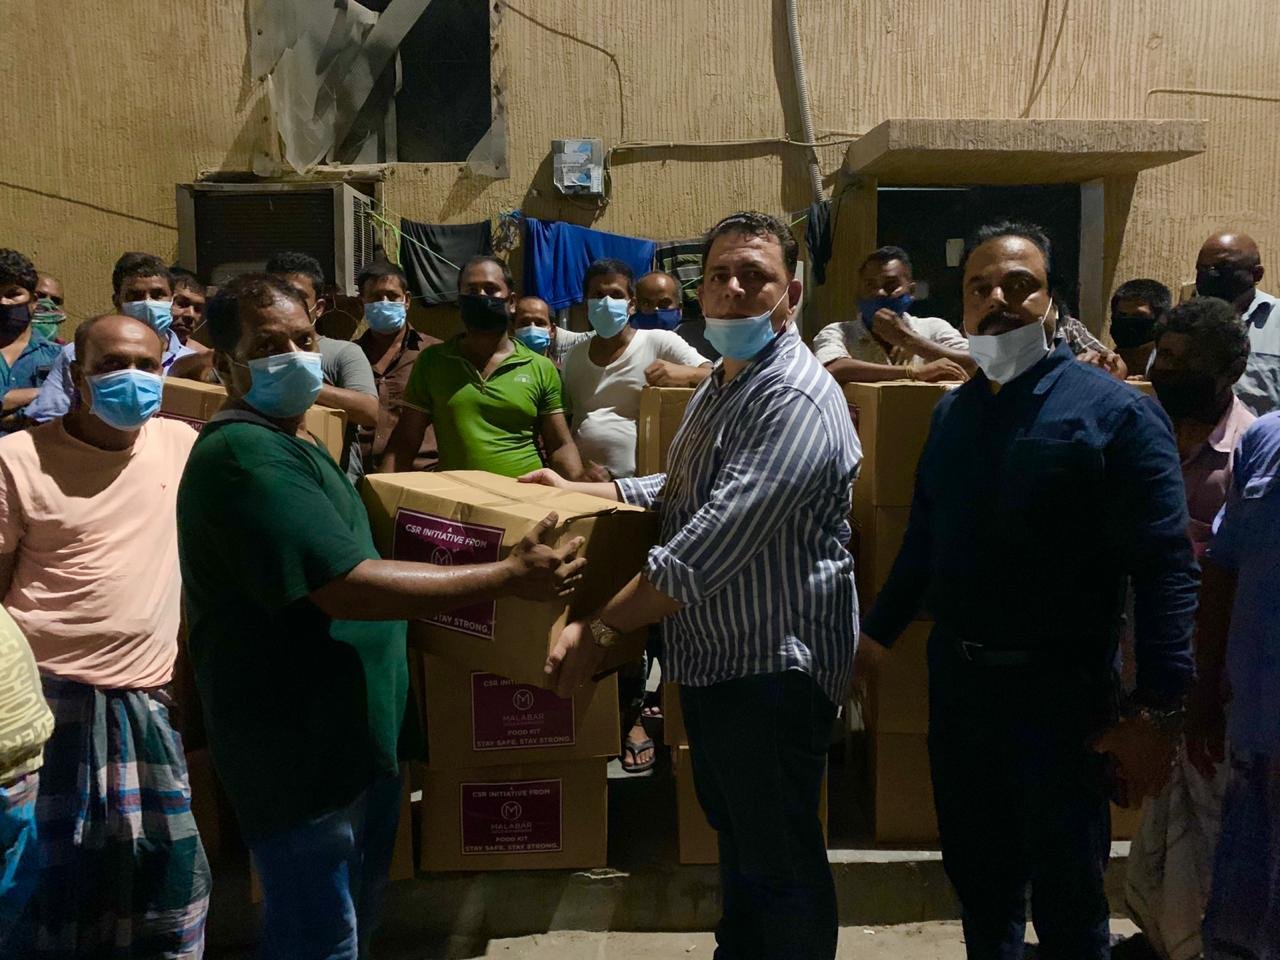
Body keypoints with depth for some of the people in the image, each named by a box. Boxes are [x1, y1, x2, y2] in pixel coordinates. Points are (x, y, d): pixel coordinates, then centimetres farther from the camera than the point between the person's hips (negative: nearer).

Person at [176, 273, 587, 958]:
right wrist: (510, 577, -25)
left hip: (361, 738, 10)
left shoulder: (294, 444, 13)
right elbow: (348, 588, -29)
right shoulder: (243, 455, -22)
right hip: (302, 754, -10)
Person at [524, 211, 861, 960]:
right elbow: (681, 494, 22)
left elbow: (709, 546, -30)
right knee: (736, 838, 25)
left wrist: (601, 628, -26)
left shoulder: (796, 400, -24)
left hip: (774, 669, -10)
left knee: (780, 864, 7)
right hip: (714, 659, 10)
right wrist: (576, 492, 13)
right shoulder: (721, 384, 11)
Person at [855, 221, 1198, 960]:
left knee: (1066, 900, 9)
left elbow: (1166, 566, -17)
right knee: (976, 873, 20)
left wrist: (1158, 711, -21)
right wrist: (878, 633, 16)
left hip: (1058, 687, -5)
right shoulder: (952, 411, 7)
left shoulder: (1113, 412, -14)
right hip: (957, 676, 6)